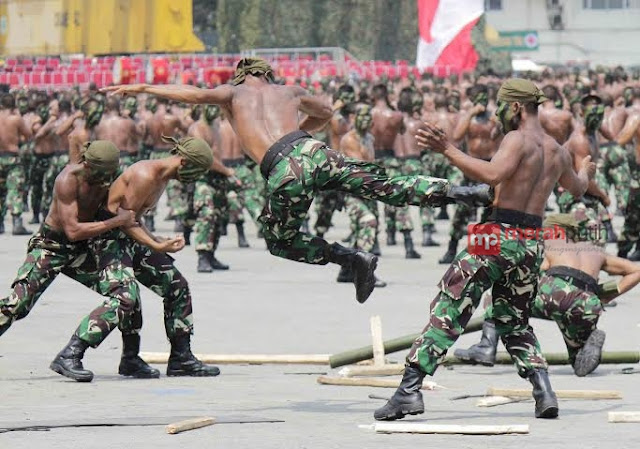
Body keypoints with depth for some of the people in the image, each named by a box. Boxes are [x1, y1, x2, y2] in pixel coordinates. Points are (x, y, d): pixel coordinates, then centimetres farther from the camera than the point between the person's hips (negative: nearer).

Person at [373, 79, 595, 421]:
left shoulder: (518, 140, -8)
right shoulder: (557, 152, 15)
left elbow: (493, 174, -27)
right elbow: (577, 187, 35)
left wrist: (447, 150, -26)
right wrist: (586, 172, 59)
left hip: (499, 235, -7)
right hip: (532, 244, 7)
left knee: (446, 312, -6)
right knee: (514, 323, 22)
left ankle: (409, 389, -13)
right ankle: (543, 390, 2)